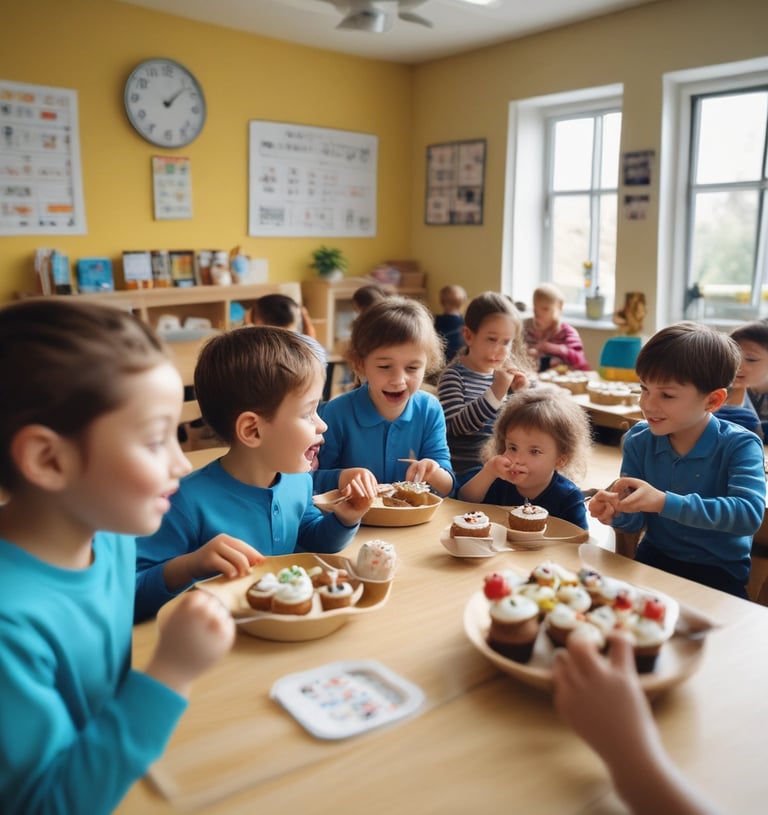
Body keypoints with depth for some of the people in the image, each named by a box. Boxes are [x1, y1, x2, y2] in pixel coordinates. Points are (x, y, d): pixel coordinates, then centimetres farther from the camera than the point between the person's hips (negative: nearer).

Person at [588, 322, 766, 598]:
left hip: (720, 571, -3)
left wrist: (665, 503, -39)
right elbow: (637, 520, -1)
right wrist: (617, 511, -25)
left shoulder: (739, 445, -14)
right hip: (655, 559, 3)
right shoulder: (639, 440, -4)